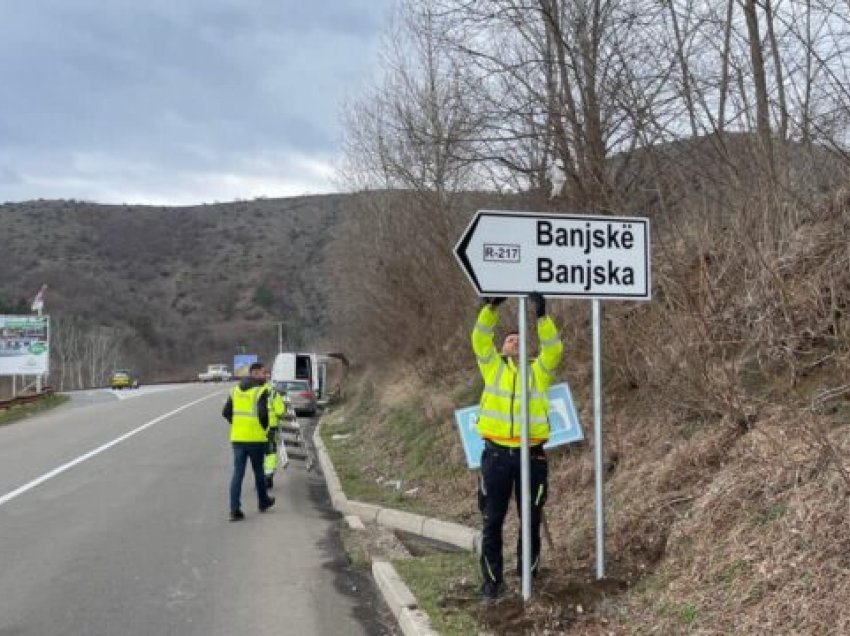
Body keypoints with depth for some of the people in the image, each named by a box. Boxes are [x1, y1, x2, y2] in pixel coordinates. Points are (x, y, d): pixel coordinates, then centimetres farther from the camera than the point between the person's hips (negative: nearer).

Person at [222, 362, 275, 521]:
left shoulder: (236, 390, 10)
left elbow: (226, 412, 10)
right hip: (256, 438, -4)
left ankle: (234, 509, -3)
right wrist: (265, 427, -1)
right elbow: (263, 413, -19)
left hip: (237, 438, 4)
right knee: (258, 471, 14)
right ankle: (263, 502, 31)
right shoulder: (261, 390, -11)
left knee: (237, 473, 3)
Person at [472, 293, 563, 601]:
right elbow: (480, 340, -4)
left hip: (531, 456, 1)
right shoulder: (492, 368, 8)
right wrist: (490, 308, -17)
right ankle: (492, 580, 13)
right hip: (496, 454, 0)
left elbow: (553, 348, -7)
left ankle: (528, 575, 23)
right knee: (493, 521, 3)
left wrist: (542, 316, -18)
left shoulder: (539, 371, 9)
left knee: (531, 520, 9)